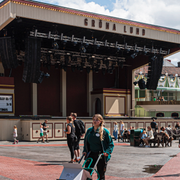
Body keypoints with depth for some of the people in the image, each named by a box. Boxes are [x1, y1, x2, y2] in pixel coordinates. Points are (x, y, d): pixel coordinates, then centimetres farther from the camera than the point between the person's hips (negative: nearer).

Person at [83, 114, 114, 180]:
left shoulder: (105, 131, -5)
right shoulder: (89, 130, 7)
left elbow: (111, 144, -2)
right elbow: (86, 142, 20)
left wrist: (107, 152, -16)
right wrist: (85, 151, 7)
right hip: (91, 154, 4)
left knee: (101, 175, 5)